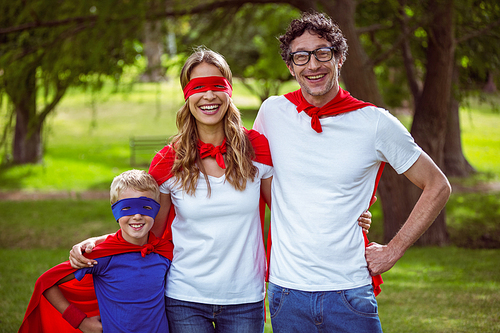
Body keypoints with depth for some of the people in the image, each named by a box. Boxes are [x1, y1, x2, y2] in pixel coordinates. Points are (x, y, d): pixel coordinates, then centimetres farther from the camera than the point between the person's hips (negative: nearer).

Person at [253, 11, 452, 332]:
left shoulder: (375, 123, -5)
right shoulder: (273, 112, 0)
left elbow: (437, 186, 5)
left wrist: (393, 250, 0)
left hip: (350, 292, -1)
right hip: (287, 290, 1)